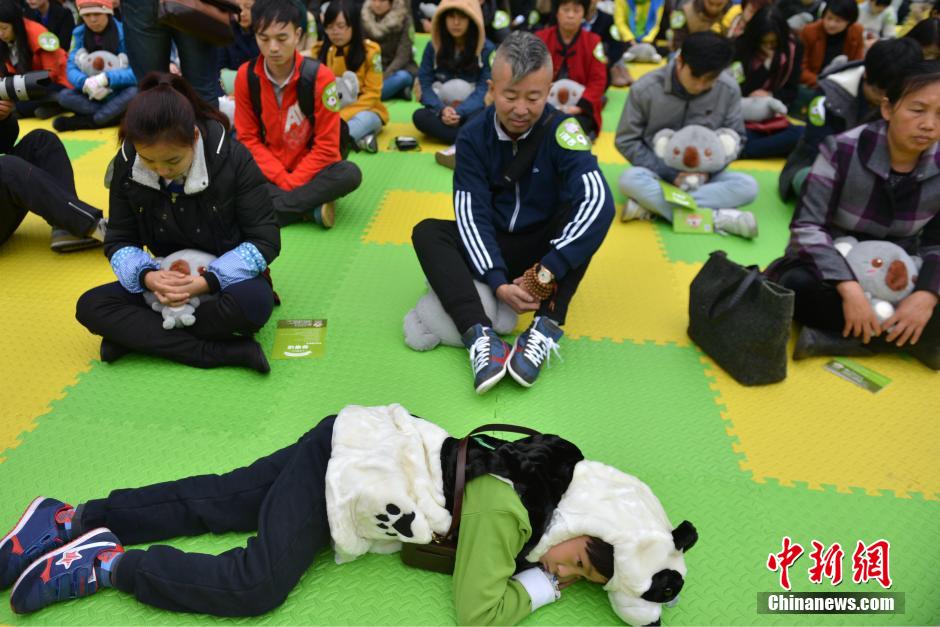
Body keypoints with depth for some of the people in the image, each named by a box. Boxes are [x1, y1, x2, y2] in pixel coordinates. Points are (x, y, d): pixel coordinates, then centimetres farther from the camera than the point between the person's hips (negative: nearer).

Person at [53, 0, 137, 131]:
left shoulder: (125, 33, -13)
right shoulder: (79, 33, -2)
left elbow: (136, 71, -20)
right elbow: (72, 69, -8)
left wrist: (106, 78, -35)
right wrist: (86, 83, -30)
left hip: (120, 95, -3)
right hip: (93, 96, 3)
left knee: (134, 92, -35)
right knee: (64, 96, -20)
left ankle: (84, 120, -25)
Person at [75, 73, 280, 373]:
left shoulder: (232, 158, -19)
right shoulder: (126, 164, -9)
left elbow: (266, 239, -16)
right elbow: (119, 240, -1)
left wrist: (207, 281, -28)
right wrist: (146, 276, -25)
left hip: (228, 276, -3)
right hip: (169, 280, 4)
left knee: (252, 302, -38)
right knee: (90, 307, -19)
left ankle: (137, 336, -17)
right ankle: (218, 352, -28)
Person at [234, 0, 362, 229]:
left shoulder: (319, 76, -15)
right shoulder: (246, 76, -8)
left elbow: (326, 145, -14)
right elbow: (248, 137, -3)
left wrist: (292, 182, -19)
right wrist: (281, 179, -16)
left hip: (309, 172, -2)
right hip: (268, 173, 2)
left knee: (349, 174, -31)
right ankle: (311, 207, -23)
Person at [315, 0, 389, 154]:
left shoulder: (370, 50, -10)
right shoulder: (318, 50, 0)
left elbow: (372, 94, -11)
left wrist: (342, 116, -24)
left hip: (363, 111, -3)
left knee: (363, 120, -39)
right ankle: (356, 138, -34)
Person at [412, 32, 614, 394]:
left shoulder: (561, 131, -16)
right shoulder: (473, 137, -10)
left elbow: (598, 201, -31)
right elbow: (471, 215, -16)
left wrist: (547, 272, -37)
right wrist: (497, 282, -30)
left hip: (545, 246, -2)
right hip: (492, 250, 2)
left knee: (591, 208, -28)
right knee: (427, 233, -21)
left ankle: (546, 329, -34)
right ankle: (480, 336, -38)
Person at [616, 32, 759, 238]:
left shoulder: (729, 89, -10)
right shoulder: (645, 89, -15)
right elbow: (626, 141, -9)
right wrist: (670, 173, -17)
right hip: (658, 173, -2)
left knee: (747, 186, -25)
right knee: (630, 179, -34)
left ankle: (650, 206, -31)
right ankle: (716, 217, -32)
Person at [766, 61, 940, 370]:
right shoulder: (843, 150, -19)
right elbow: (807, 226, -23)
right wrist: (849, 288, -35)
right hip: (830, 268, -3)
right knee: (797, 286, -37)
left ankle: (833, 339, -27)